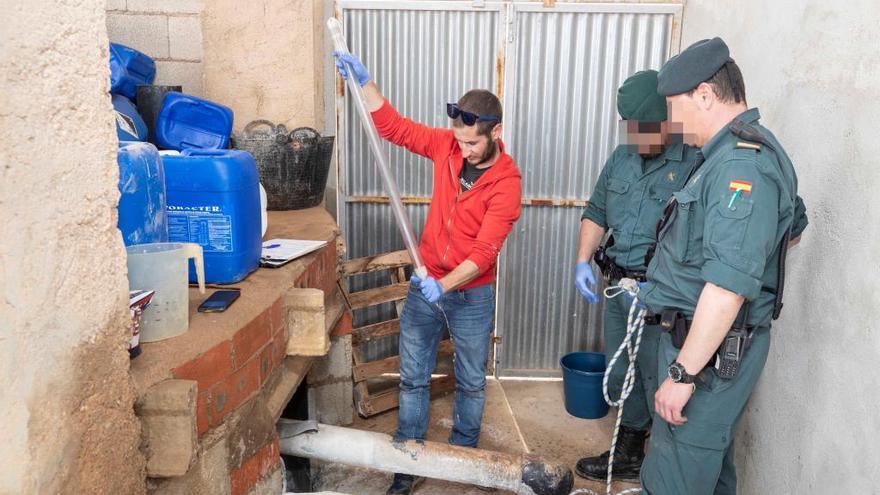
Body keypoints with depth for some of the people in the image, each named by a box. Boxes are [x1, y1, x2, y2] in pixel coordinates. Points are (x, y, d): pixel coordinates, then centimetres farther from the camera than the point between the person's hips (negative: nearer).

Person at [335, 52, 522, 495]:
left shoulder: (506, 183, -18)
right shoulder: (447, 146, -6)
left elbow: (484, 251, -24)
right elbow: (394, 127, 4)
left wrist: (445, 285, -35)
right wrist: (363, 80, -5)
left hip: (471, 294, -3)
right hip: (425, 285, 4)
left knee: (471, 382, 14)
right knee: (413, 378, 11)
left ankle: (463, 455, 35)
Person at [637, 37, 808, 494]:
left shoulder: (741, 164, -22)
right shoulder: (740, 153, 12)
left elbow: (728, 287, -29)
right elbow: (794, 225, 28)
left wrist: (684, 373, -25)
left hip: (712, 348, -11)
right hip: (699, 334, 11)